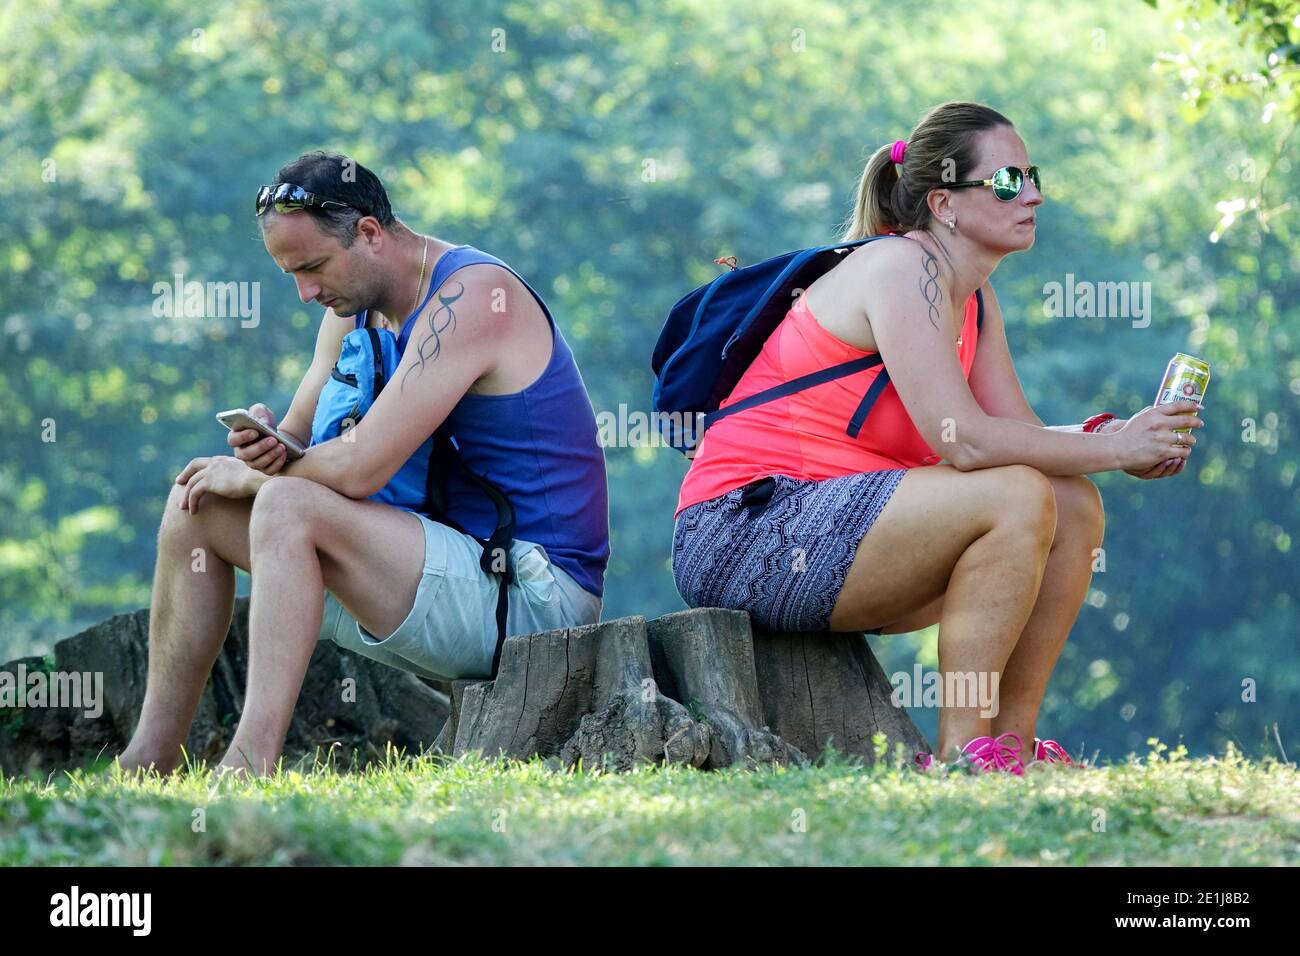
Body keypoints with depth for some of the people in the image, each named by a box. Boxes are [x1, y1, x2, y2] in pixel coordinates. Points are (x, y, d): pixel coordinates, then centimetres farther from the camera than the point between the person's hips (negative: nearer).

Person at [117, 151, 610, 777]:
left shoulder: (472, 296, -18)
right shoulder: (356, 310, 12)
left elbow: (360, 466, -25)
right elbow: (298, 440, 13)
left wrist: (255, 474, -8)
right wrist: (267, 444, -12)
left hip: (535, 595, -10)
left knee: (289, 507, -29)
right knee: (198, 504, 7)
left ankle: (248, 765, -35)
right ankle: (149, 761, 1)